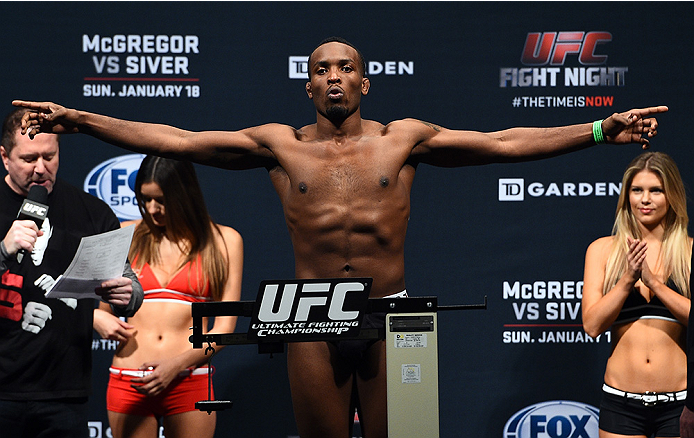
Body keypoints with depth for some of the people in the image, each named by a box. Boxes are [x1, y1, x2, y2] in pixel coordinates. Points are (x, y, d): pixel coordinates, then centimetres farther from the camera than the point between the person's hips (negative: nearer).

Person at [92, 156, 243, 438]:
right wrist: (97, 317, -4)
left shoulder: (223, 241, 5)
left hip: (189, 382, -1)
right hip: (129, 382, 1)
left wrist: (178, 364, -13)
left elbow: (224, 326, 0)